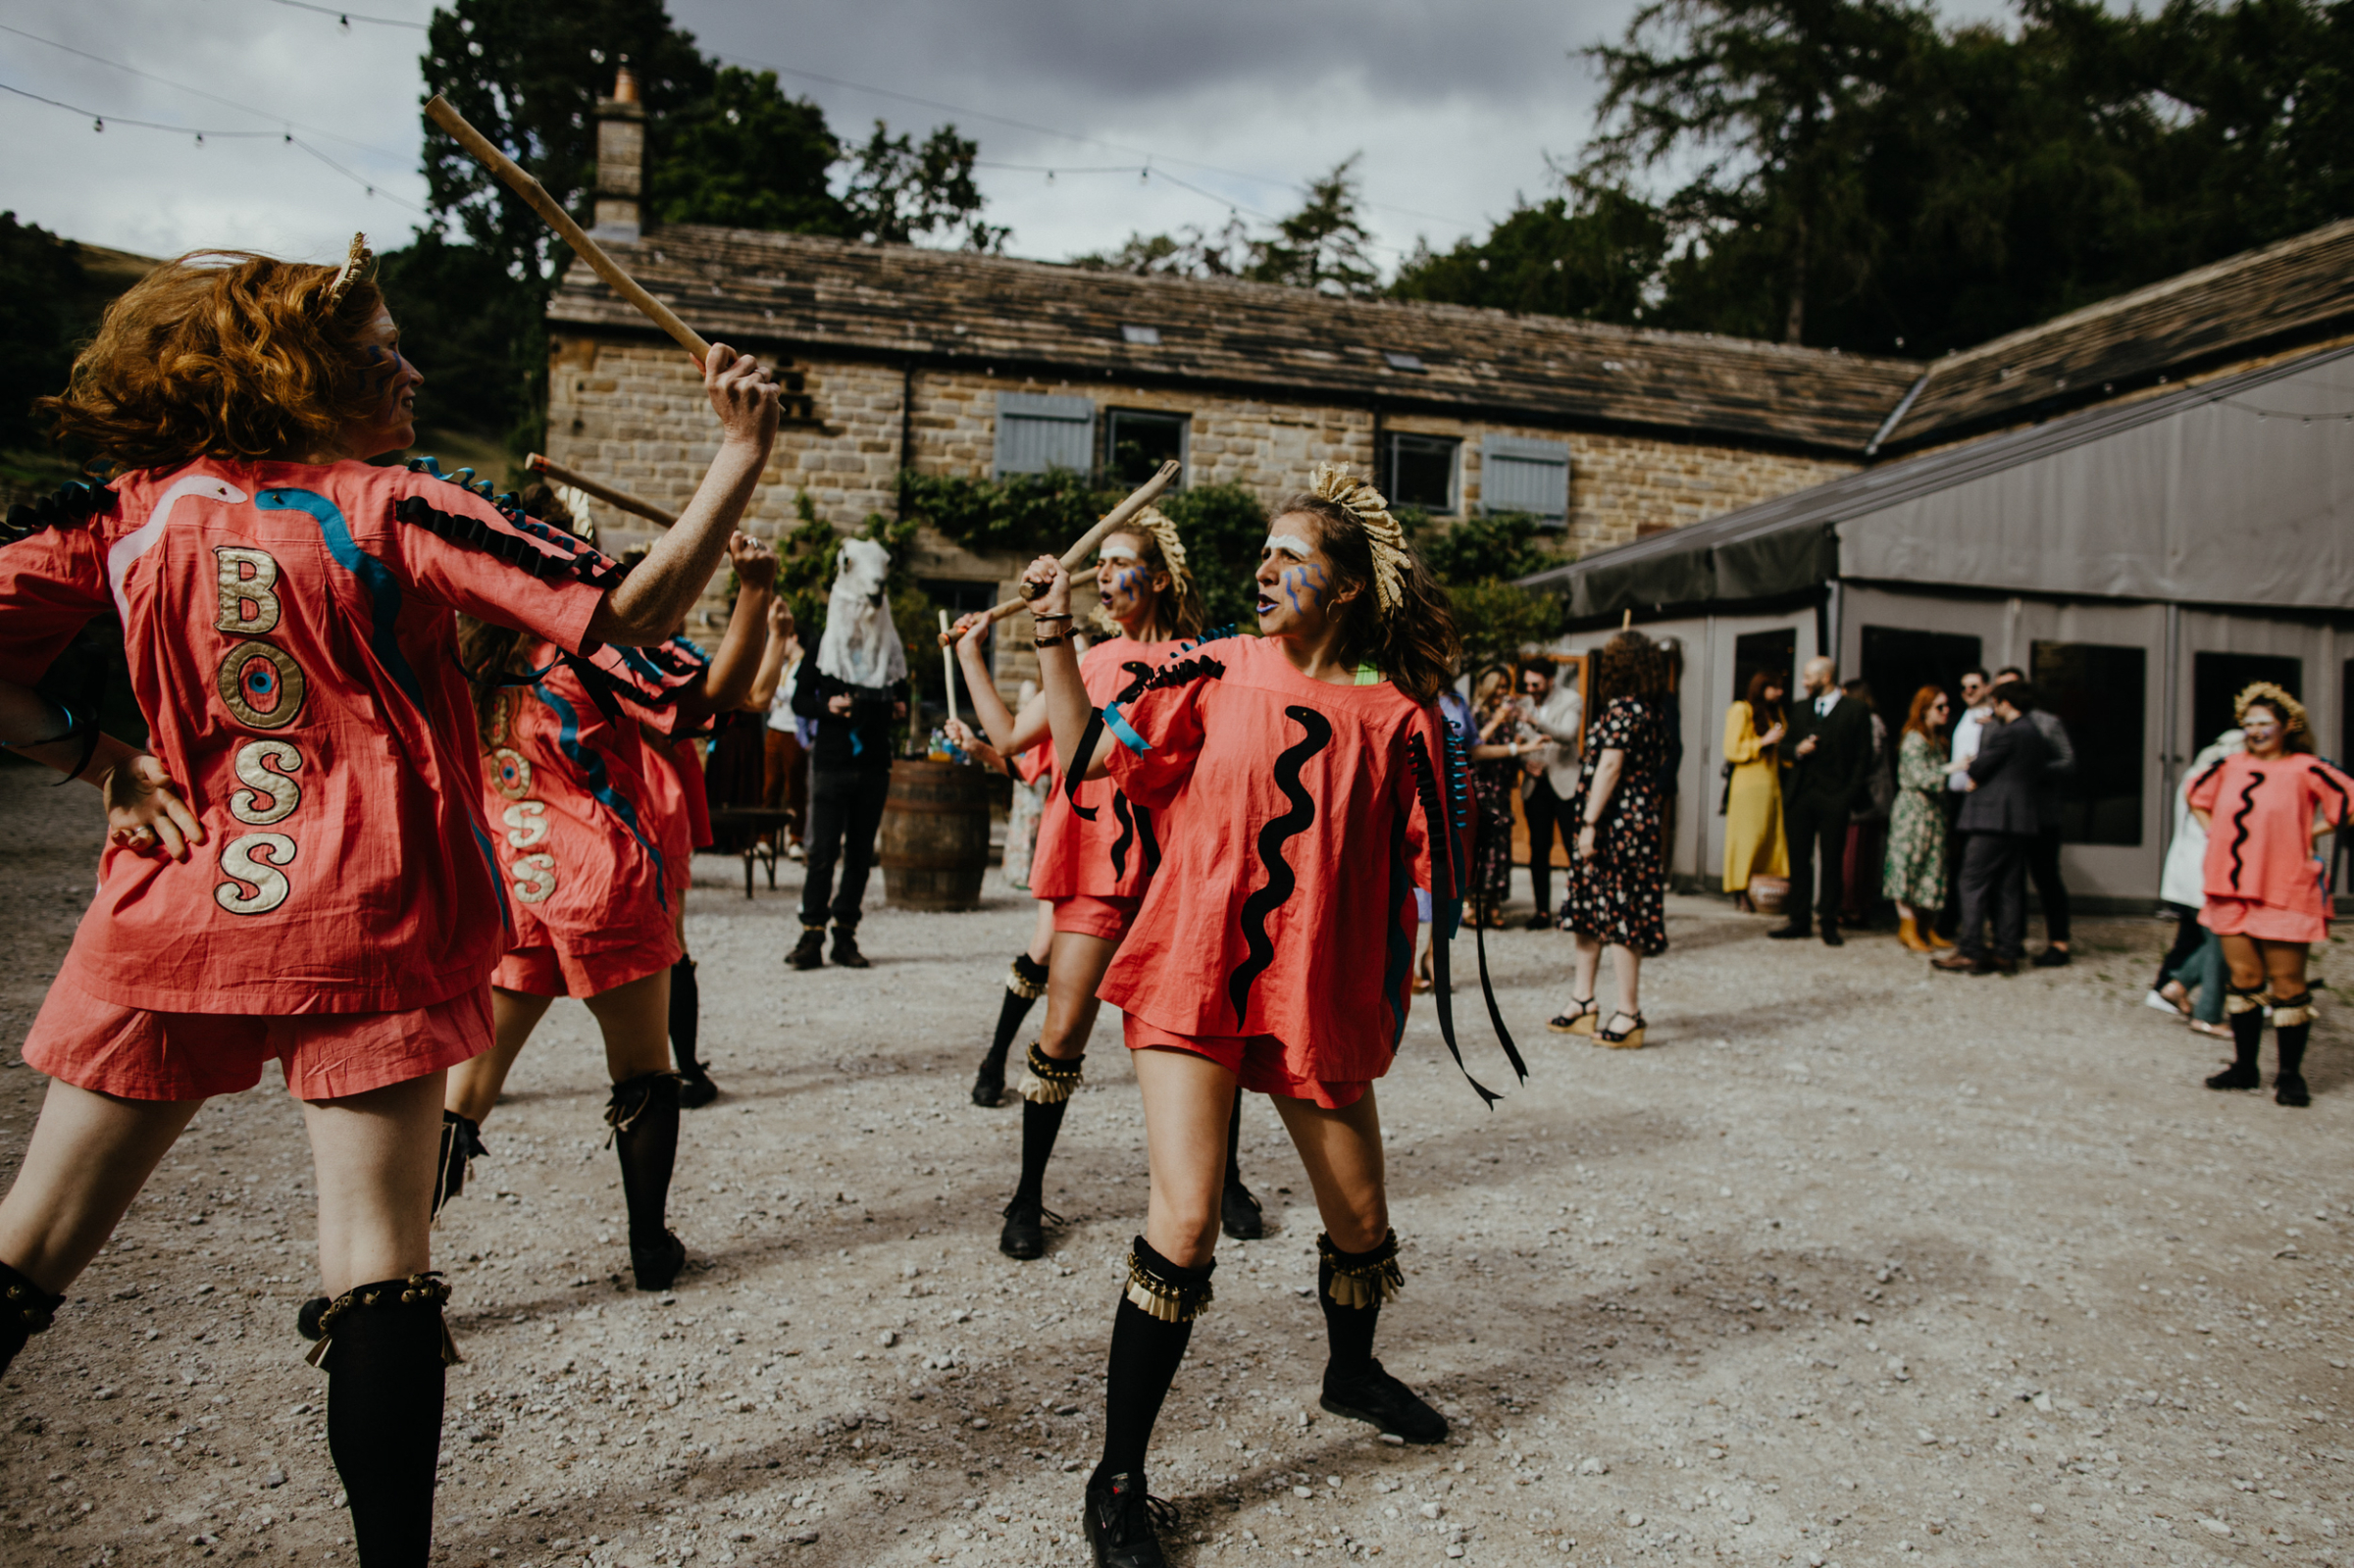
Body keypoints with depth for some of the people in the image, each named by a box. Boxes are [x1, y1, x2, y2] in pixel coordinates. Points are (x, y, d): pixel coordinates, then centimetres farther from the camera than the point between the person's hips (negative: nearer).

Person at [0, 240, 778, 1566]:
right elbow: (631, 615, -12)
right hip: (368, 930, -4)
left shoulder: (128, 511, 5)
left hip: (172, 918, 4)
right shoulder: (395, 514, -7)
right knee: (378, 1265, 2)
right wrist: (743, 455, -9)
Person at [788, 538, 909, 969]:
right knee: (824, 851, -7)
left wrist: (899, 709, -3)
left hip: (875, 764, 3)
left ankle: (845, 934, 11)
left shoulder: (892, 646, 12)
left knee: (861, 852, 4)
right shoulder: (823, 643, 4)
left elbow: (902, 696, 19)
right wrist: (828, 706, -15)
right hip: (832, 760, -3)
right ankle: (811, 936, -1)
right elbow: (799, 699, 3)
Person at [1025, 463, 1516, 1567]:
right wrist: (1055, 639, -11)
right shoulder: (1211, 672, -1)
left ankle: (1352, 1373, 49)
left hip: (1322, 996, 3)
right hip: (1195, 979, -2)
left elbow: (1416, 872, 4)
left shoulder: (1397, 715, 0)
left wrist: (1390, 997, -2)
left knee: (1360, 1219, 16)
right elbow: (1087, 755, -5)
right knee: (1185, 1220, -13)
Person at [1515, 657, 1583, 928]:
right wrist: (1525, 761, -6)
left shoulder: (1571, 700, -3)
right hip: (1536, 784, 4)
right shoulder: (1524, 703, 10)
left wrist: (1536, 722, -36)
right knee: (1538, 850, 4)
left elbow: (1568, 735, -21)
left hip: (1565, 783, -4)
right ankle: (1543, 912, 10)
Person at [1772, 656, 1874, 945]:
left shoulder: (1854, 711, 0)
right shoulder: (1800, 710, 16)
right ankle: (1799, 920, 13)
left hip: (1834, 799, -4)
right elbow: (1785, 750, 19)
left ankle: (1829, 923, 8)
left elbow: (1862, 758, -3)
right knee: (1798, 859, 6)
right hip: (1799, 796, 5)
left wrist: (1851, 795, -11)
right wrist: (1797, 750, -4)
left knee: (1833, 861, 0)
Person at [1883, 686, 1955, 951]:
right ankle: (1908, 927, -2)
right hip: (1913, 809, -9)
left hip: (1933, 810, 9)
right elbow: (1921, 778, -18)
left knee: (1933, 868, 6)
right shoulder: (1914, 740, -10)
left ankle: (1927, 927, 10)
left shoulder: (1937, 740, 17)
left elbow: (1938, 778, 18)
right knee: (1910, 865, -6)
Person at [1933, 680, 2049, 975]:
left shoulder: (2007, 733, -13)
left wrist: (1970, 770, 12)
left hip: (1995, 818, -9)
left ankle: (1971, 953, -8)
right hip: (2020, 820, 9)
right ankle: (2006, 952, 13)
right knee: (2009, 887, 11)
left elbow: (1978, 769, -12)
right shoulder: (2034, 733, 14)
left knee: (1974, 883, -6)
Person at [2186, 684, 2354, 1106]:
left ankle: (2290, 1075, 10)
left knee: (2287, 984, 0)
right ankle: (2245, 1067, 20)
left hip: (2285, 893, -5)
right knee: (2243, 979, 10)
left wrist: (2312, 832, -5)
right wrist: (2215, 834, 14)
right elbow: (2196, 793, 25)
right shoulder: (2230, 766, 8)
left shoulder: (2305, 770, -7)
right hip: (2232, 890, 5)